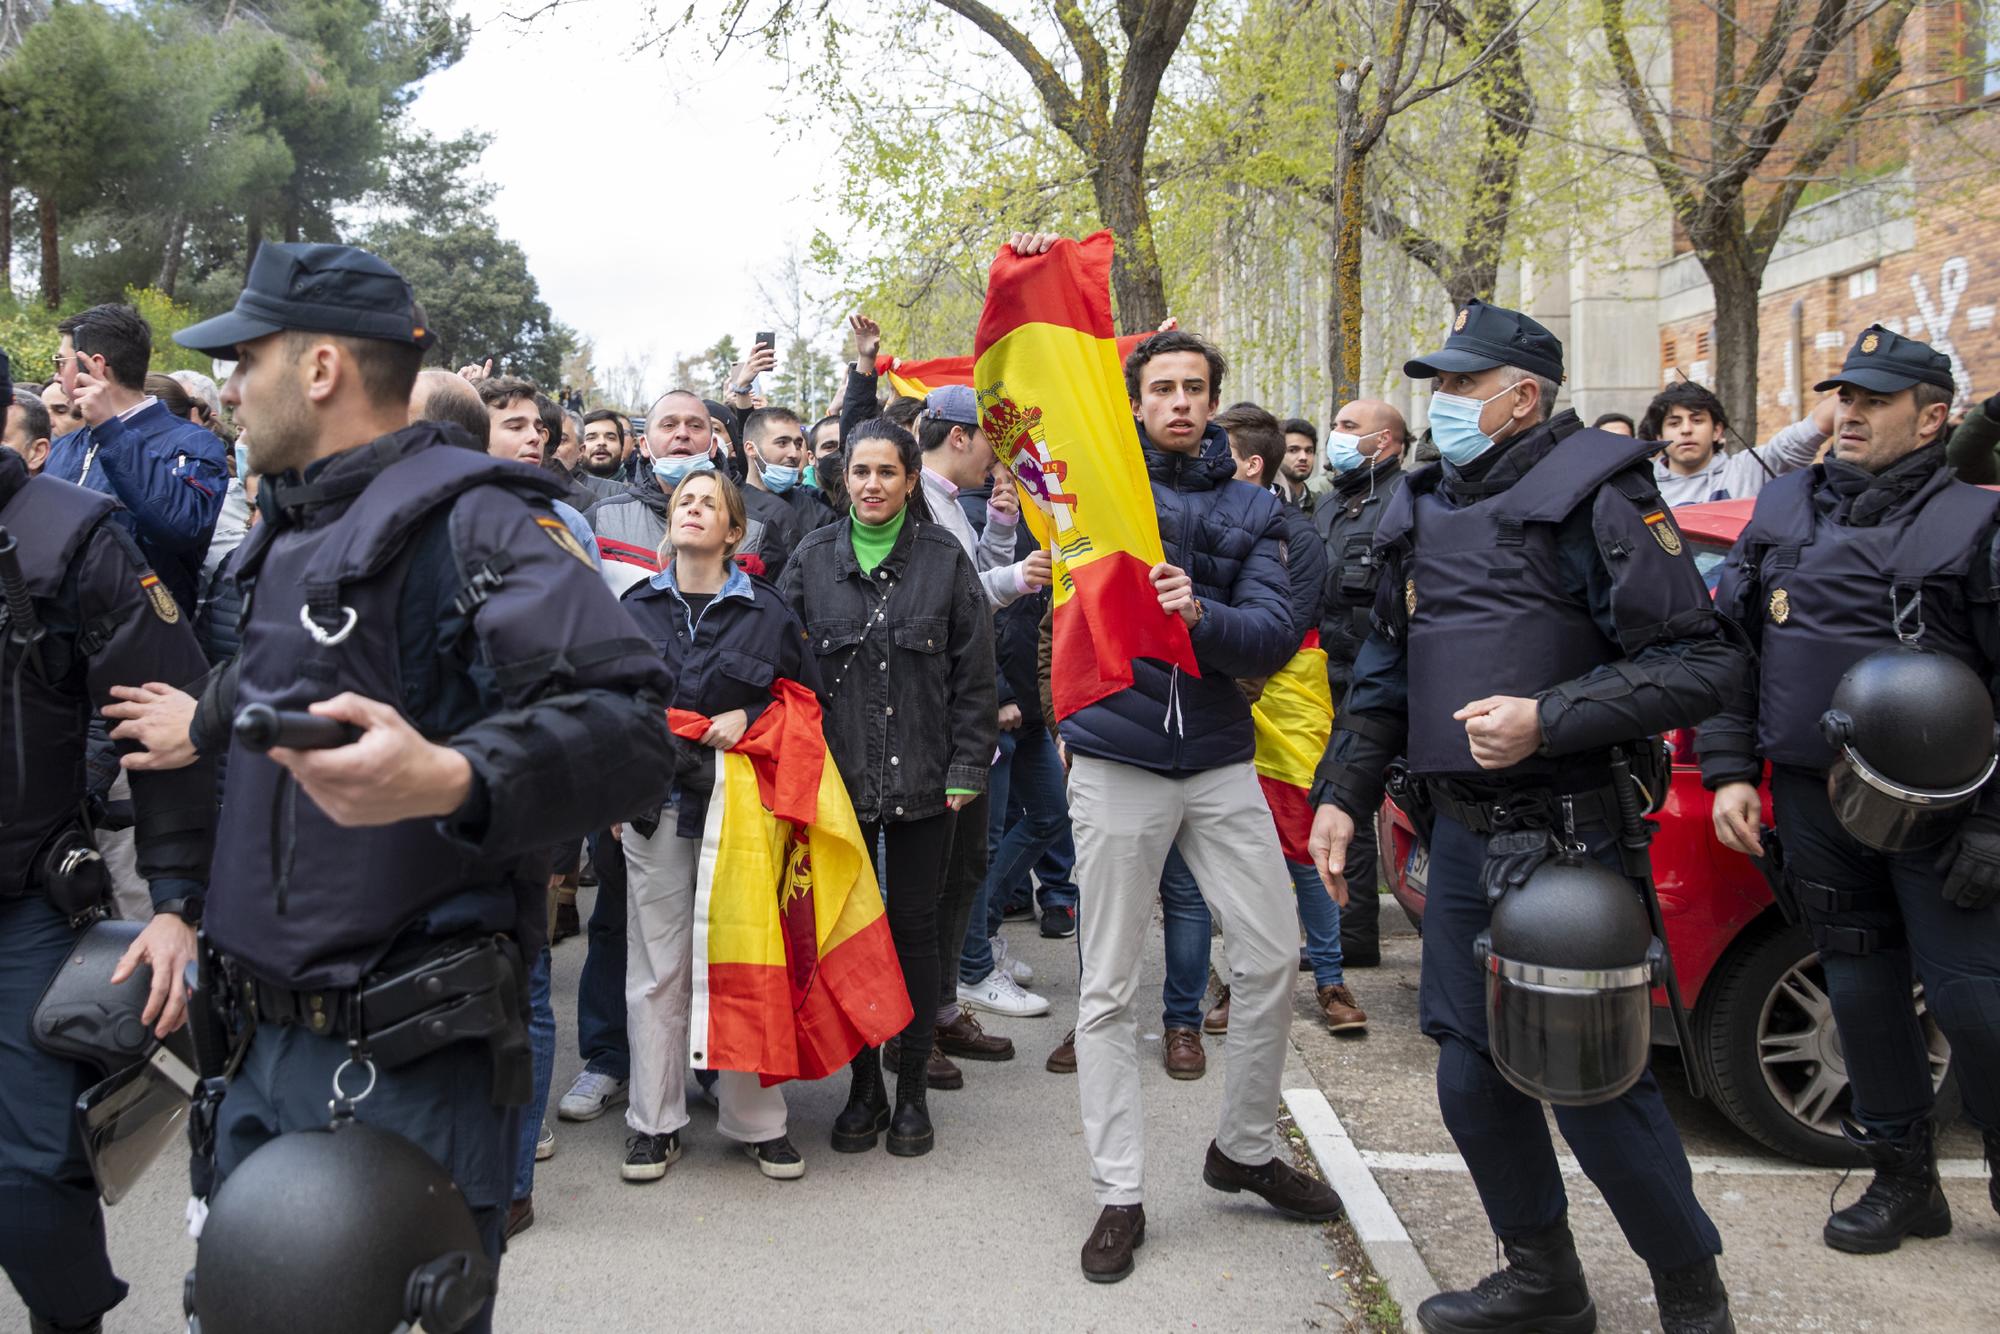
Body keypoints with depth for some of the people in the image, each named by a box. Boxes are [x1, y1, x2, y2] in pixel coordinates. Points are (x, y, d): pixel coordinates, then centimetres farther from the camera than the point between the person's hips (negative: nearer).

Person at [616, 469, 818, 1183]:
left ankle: (757, 1121, 15)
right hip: (658, 803, 2)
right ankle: (655, 1123, 16)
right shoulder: (636, 607, 10)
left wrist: (748, 718, -9)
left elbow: (807, 697, 7)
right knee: (658, 968, 4)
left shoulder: (767, 609, 4)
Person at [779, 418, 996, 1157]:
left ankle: (912, 1090, 19)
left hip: (922, 783, -1)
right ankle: (864, 1087, 21)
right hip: (839, 781, 1)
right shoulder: (813, 558, 4)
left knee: (916, 930, 6)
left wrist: (966, 769, -4)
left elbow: (974, 672, 1)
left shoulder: (944, 557, 1)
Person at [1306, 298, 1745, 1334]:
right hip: (1460, 836, 7)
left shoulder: (1592, 495, -8)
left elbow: (1702, 663, -13)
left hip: (1566, 838, -7)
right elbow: (1384, 674, 21)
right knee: (1473, 1074, 11)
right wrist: (1342, 791, 13)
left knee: (1592, 1079, -3)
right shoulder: (1422, 513, 14)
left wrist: (1548, 719, -21)